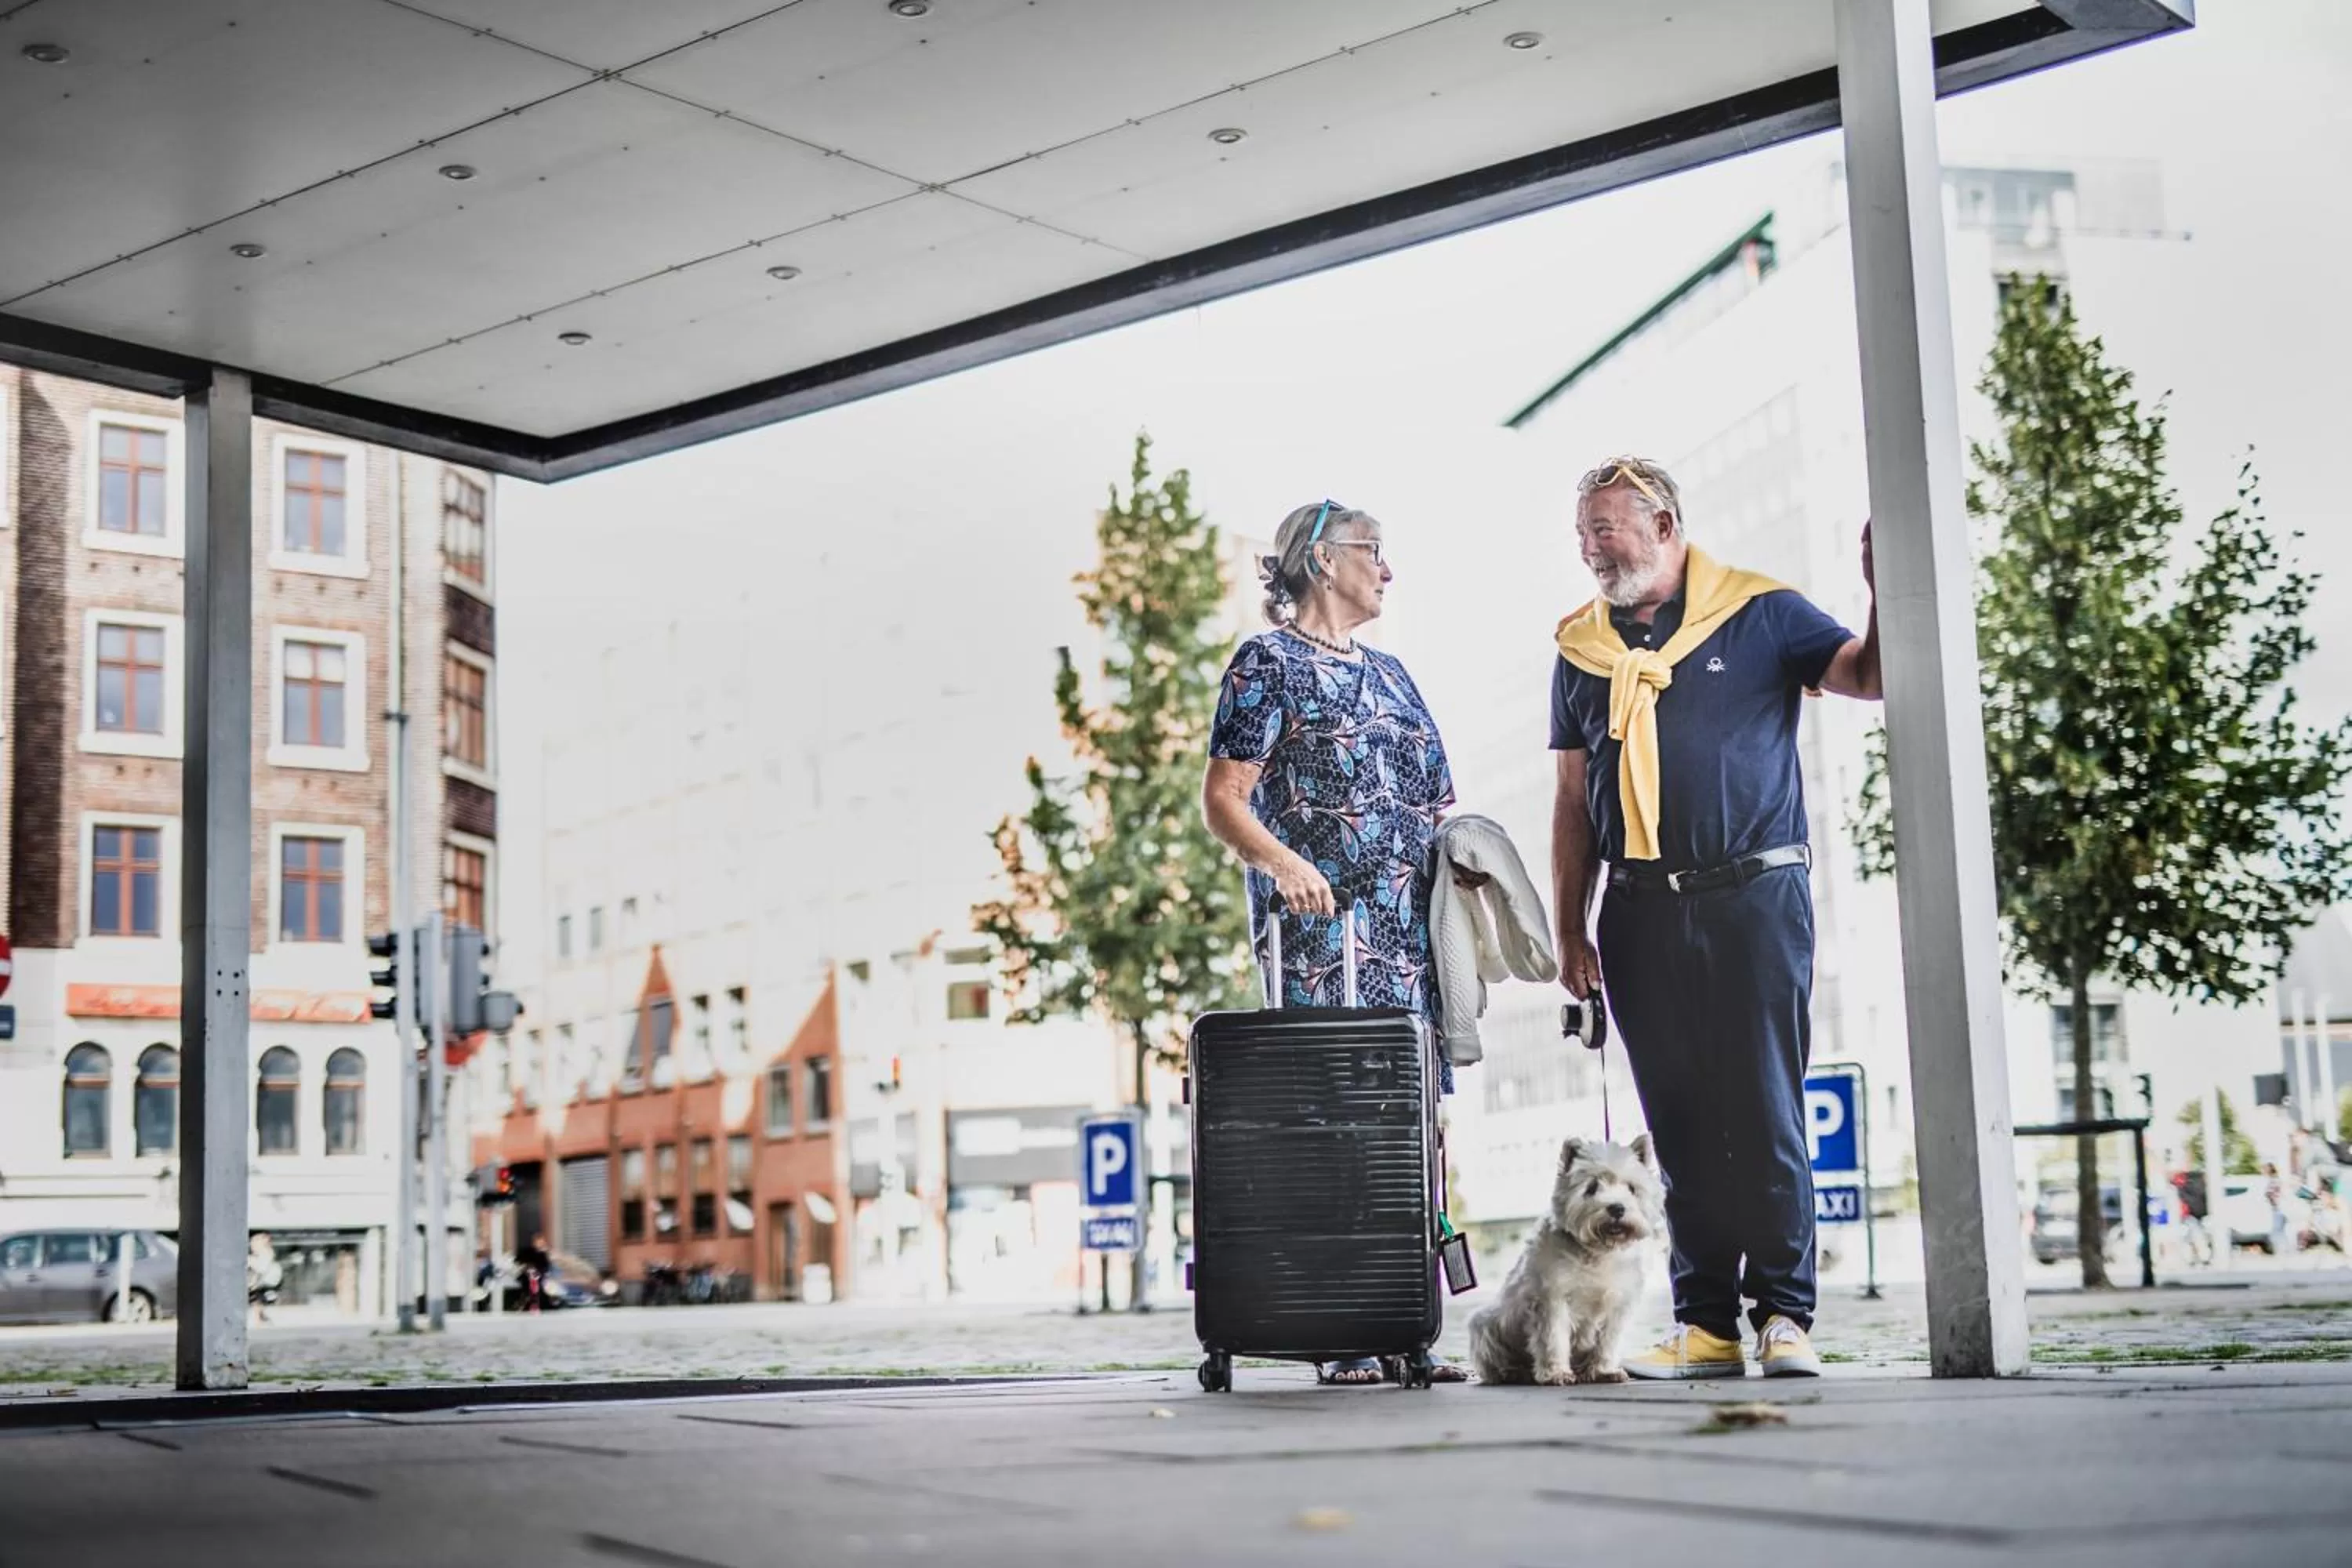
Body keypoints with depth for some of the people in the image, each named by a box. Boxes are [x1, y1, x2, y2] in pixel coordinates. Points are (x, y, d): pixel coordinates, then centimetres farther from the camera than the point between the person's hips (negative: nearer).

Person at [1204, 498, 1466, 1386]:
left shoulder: (1388, 674, 23)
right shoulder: (1267, 663, 1)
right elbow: (1222, 801, -8)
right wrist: (1280, 860, -26)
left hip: (1412, 934, 7)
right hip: (1323, 933, -7)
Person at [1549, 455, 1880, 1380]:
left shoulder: (1759, 612, 5)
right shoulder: (1581, 645, 15)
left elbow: (1869, 676, -3)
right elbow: (1573, 801, 16)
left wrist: (1884, 593, -20)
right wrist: (1571, 930, 10)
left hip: (1752, 895, -3)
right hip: (1641, 913, 4)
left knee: (1764, 1112, -5)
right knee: (1680, 1123, 4)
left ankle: (1783, 1314, 2)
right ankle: (1706, 1326, 9)